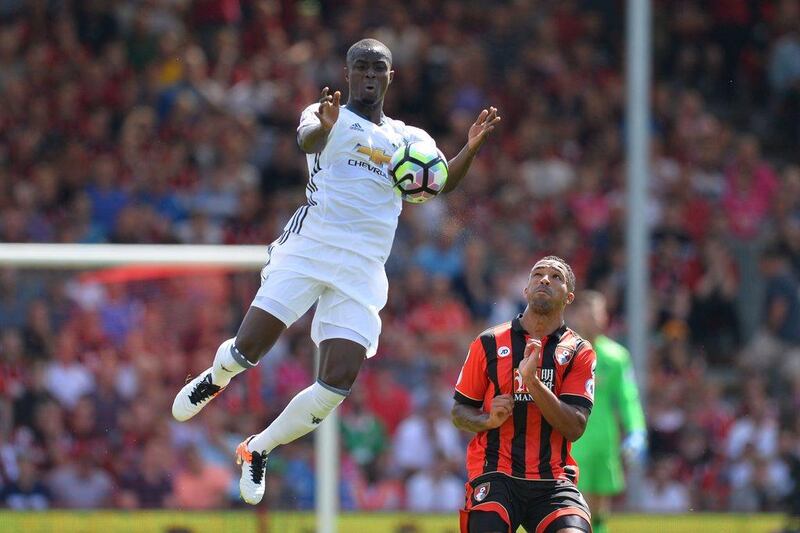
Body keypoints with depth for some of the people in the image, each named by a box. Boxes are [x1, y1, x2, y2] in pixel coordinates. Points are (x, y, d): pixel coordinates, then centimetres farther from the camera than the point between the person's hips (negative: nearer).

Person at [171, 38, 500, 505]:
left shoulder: (410, 139, 17)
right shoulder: (330, 117, 5)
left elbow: (443, 183, 0)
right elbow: (308, 140, -19)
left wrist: (470, 150, -20)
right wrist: (323, 126, -44)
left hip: (363, 271, 3)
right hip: (308, 250, -3)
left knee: (337, 385, -11)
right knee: (247, 350, -12)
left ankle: (259, 450, 12)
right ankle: (214, 379, 27)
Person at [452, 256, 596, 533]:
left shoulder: (579, 352, 6)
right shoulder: (489, 343, 7)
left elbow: (575, 428, -6)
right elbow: (459, 411, 12)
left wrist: (532, 381, -17)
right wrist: (489, 420, -10)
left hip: (553, 480, 0)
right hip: (494, 476, 0)